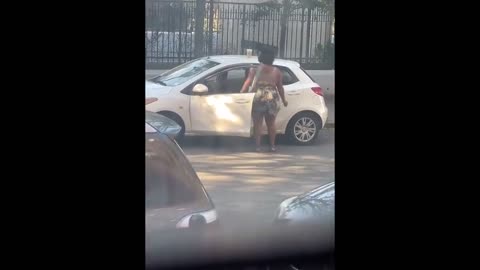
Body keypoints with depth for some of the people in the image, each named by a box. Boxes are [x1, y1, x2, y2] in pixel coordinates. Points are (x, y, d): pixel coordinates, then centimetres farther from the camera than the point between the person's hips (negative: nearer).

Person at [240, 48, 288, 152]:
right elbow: (280, 87, 12)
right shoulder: (277, 71, 8)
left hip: (258, 99, -2)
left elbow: (247, 83, -4)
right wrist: (284, 100, 23)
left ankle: (258, 146, -3)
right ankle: (272, 146, 16)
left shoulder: (254, 70, 1)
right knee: (271, 124, 13)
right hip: (272, 99, 2)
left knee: (257, 124, 1)